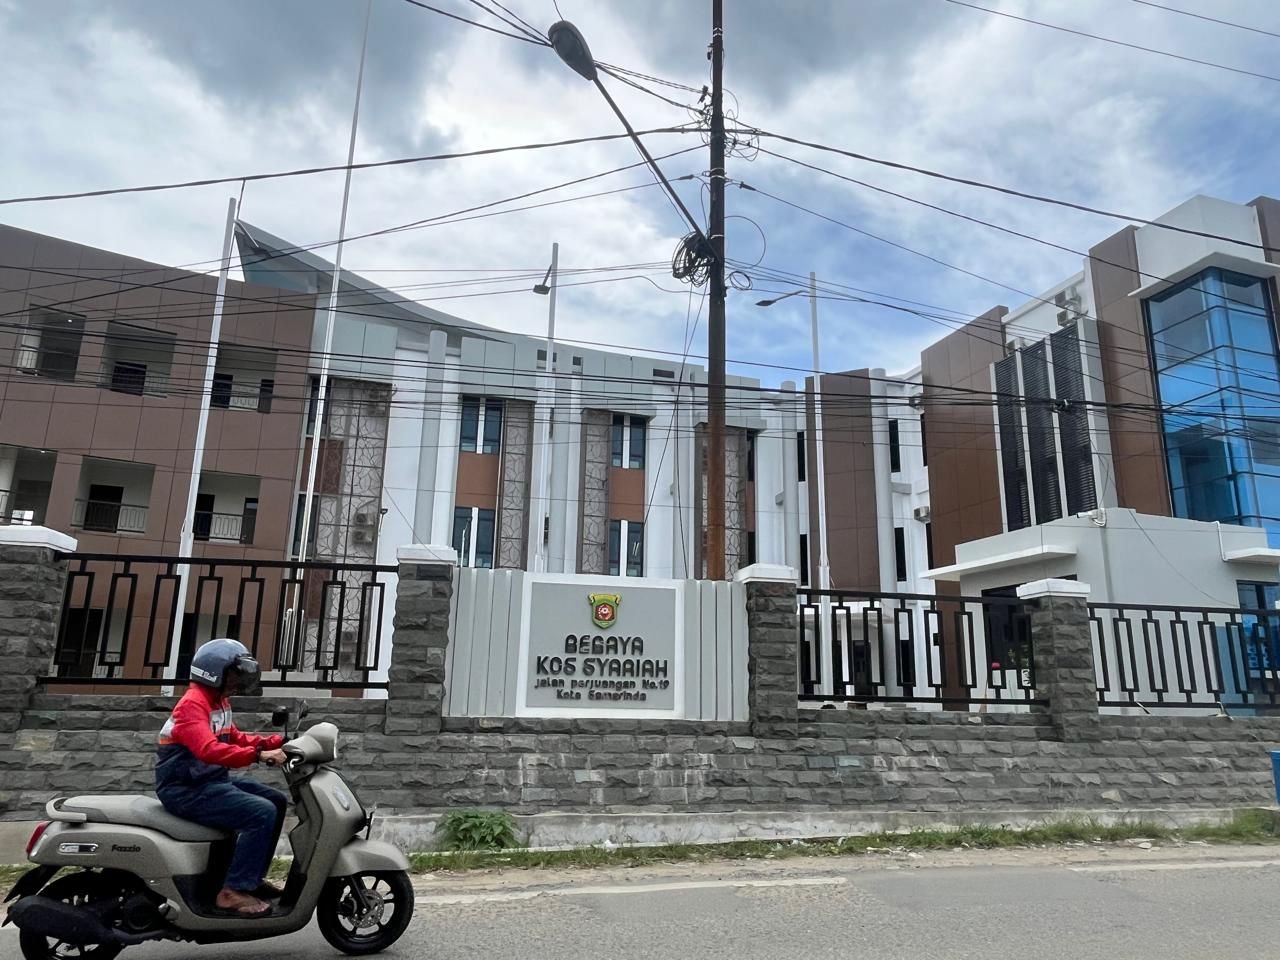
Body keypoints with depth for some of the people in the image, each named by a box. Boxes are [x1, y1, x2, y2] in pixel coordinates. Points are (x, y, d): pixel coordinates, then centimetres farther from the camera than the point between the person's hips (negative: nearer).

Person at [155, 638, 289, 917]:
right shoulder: (192, 703, -19)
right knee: (261, 813, -23)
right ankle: (234, 890, -17)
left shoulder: (218, 701, 13)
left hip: (212, 781, 10)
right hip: (187, 789, -10)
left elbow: (234, 738, 18)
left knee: (276, 801, 9)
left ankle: (253, 877, 15)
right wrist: (259, 755, -40)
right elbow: (208, 749, -34)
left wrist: (277, 742, 5)